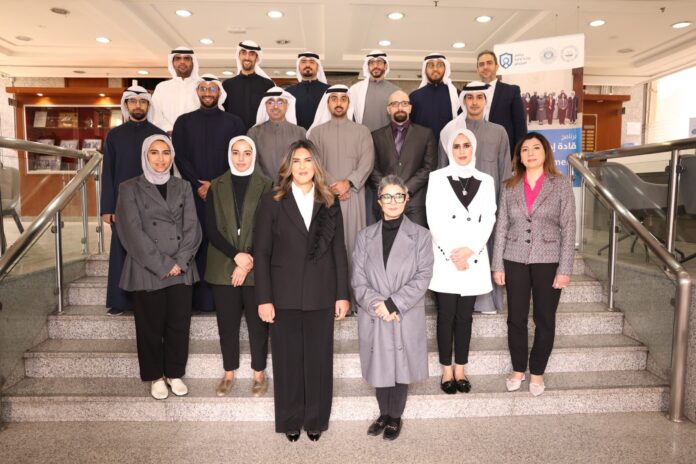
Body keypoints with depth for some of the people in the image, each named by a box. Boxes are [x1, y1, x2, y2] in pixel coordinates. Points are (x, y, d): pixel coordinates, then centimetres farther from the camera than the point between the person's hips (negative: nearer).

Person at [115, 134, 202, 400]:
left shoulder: (183, 187, 9)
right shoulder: (130, 189, 0)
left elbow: (192, 227, 2)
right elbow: (133, 231, -8)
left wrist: (180, 261, -11)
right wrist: (162, 264, -13)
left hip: (181, 269, 3)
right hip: (147, 271, -2)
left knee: (179, 324, 7)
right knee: (151, 326, 8)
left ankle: (174, 373, 26)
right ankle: (155, 377, 26)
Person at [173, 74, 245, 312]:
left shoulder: (234, 122, 10)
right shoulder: (183, 122, 13)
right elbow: (180, 157, 5)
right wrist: (198, 185, -8)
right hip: (194, 194, 1)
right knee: (196, 244, -2)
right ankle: (199, 298, 3)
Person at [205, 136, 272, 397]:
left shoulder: (265, 186, 0)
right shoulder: (216, 186, 5)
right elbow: (211, 229, -1)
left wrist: (248, 263, -12)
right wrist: (236, 255, -13)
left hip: (256, 267, -1)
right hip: (223, 267, 2)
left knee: (258, 323, 7)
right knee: (227, 323, 10)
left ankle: (259, 373, 24)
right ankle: (229, 373, 27)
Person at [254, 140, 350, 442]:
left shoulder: (329, 204, 6)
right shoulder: (272, 202, 0)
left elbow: (339, 252, 6)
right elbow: (261, 253, -2)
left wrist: (342, 294, 2)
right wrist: (264, 299, -7)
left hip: (320, 296, 1)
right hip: (285, 295, -1)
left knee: (319, 359, 10)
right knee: (287, 360, 9)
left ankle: (316, 420, 29)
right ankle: (290, 420, 29)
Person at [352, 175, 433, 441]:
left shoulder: (420, 235, 0)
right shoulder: (366, 236, 6)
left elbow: (423, 277, -8)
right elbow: (358, 279, 0)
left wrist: (393, 303, -17)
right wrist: (376, 305, -15)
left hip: (406, 318, -2)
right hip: (374, 318, 2)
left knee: (401, 368, 9)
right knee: (380, 368, 12)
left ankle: (395, 417, 30)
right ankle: (384, 414, 34)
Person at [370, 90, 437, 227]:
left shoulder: (426, 134, 11)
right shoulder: (377, 136, 14)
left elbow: (429, 167, 3)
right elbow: (373, 168, 8)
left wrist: (407, 189, -8)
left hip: (415, 202, -1)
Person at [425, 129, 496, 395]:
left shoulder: (485, 181, 9)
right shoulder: (437, 177, 2)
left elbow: (488, 220, 2)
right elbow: (434, 219, -5)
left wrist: (470, 250, -12)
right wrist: (452, 253, -12)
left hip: (473, 259, 2)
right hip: (444, 259, -2)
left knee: (465, 316, 8)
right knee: (446, 316, 3)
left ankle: (460, 370, 19)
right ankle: (447, 371, 14)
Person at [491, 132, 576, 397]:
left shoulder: (561, 184, -2)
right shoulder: (510, 187, 4)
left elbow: (568, 229, -4)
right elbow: (501, 227, 5)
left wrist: (565, 268, -9)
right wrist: (497, 265, 1)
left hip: (548, 261, -1)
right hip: (515, 260, 2)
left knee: (545, 320, 8)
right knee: (516, 318, 8)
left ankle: (537, 372, 25)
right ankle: (518, 369, 26)